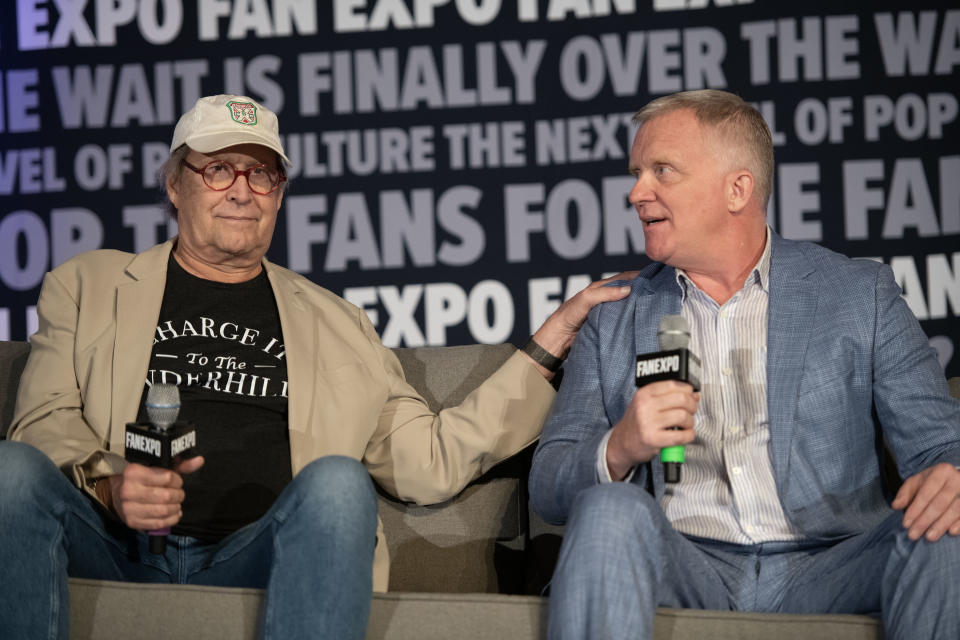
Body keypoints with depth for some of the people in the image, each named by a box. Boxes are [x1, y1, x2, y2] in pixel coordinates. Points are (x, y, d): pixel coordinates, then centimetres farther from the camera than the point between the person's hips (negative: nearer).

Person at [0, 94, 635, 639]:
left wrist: (551, 341, 12)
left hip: (251, 560, 1)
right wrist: (107, 483, -15)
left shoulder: (333, 323, 23)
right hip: (114, 549, -1)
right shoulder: (88, 285, 20)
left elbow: (431, 462, 15)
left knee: (338, 481, -30)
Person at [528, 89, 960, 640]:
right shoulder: (613, 320, 15)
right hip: (684, 569, 1)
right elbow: (548, 488, 9)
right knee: (609, 510, -30)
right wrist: (619, 449, -15)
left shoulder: (860, 295, 10)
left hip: (823, 570, -1)